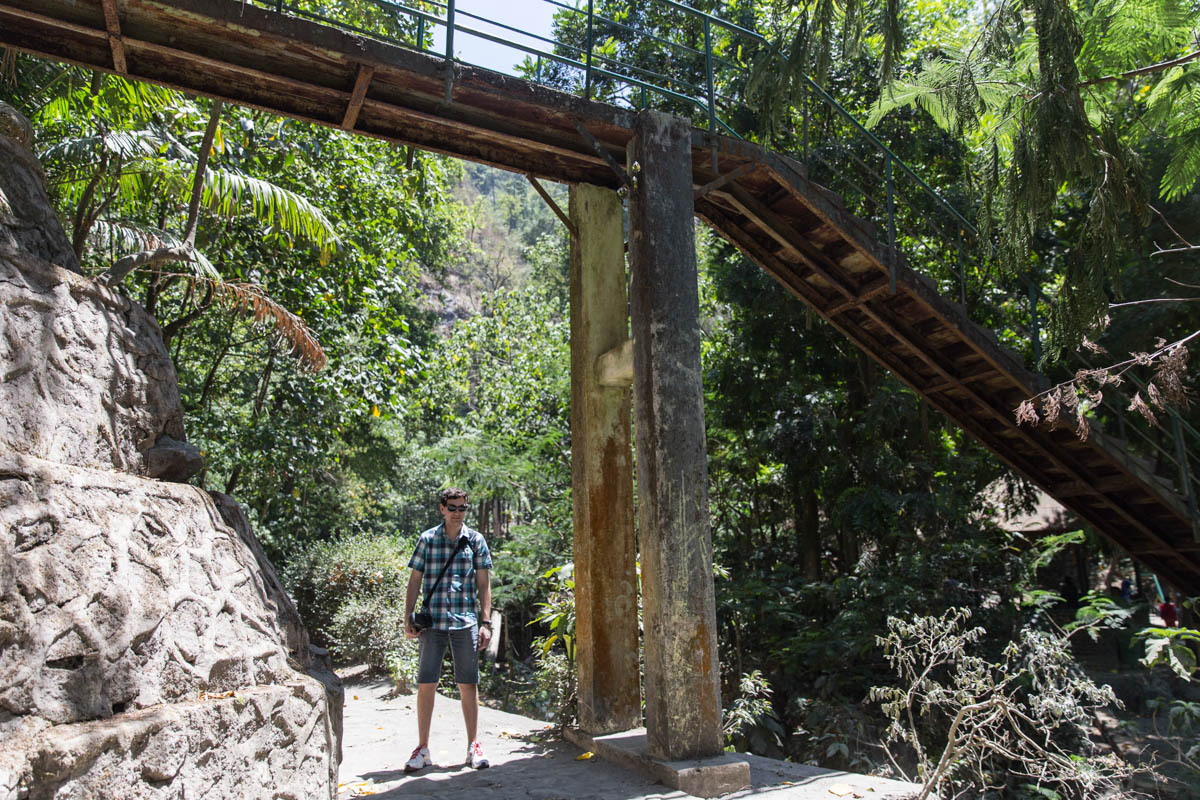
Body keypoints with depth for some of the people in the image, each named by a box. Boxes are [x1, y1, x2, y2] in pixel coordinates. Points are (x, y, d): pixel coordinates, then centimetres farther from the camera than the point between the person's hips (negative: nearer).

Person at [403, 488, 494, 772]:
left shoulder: (476, 540, 6)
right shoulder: (427, 539, 6)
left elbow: (484, 585, 6)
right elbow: (415, 580, 9)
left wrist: (485, 623, 0)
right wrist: (408, 619, 2)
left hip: (466, 622, 0)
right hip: (432, 622, 0)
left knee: (468, 684, 4)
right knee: (426, 684, 2)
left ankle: (473, 746, 16)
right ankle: (423, 748, 14)